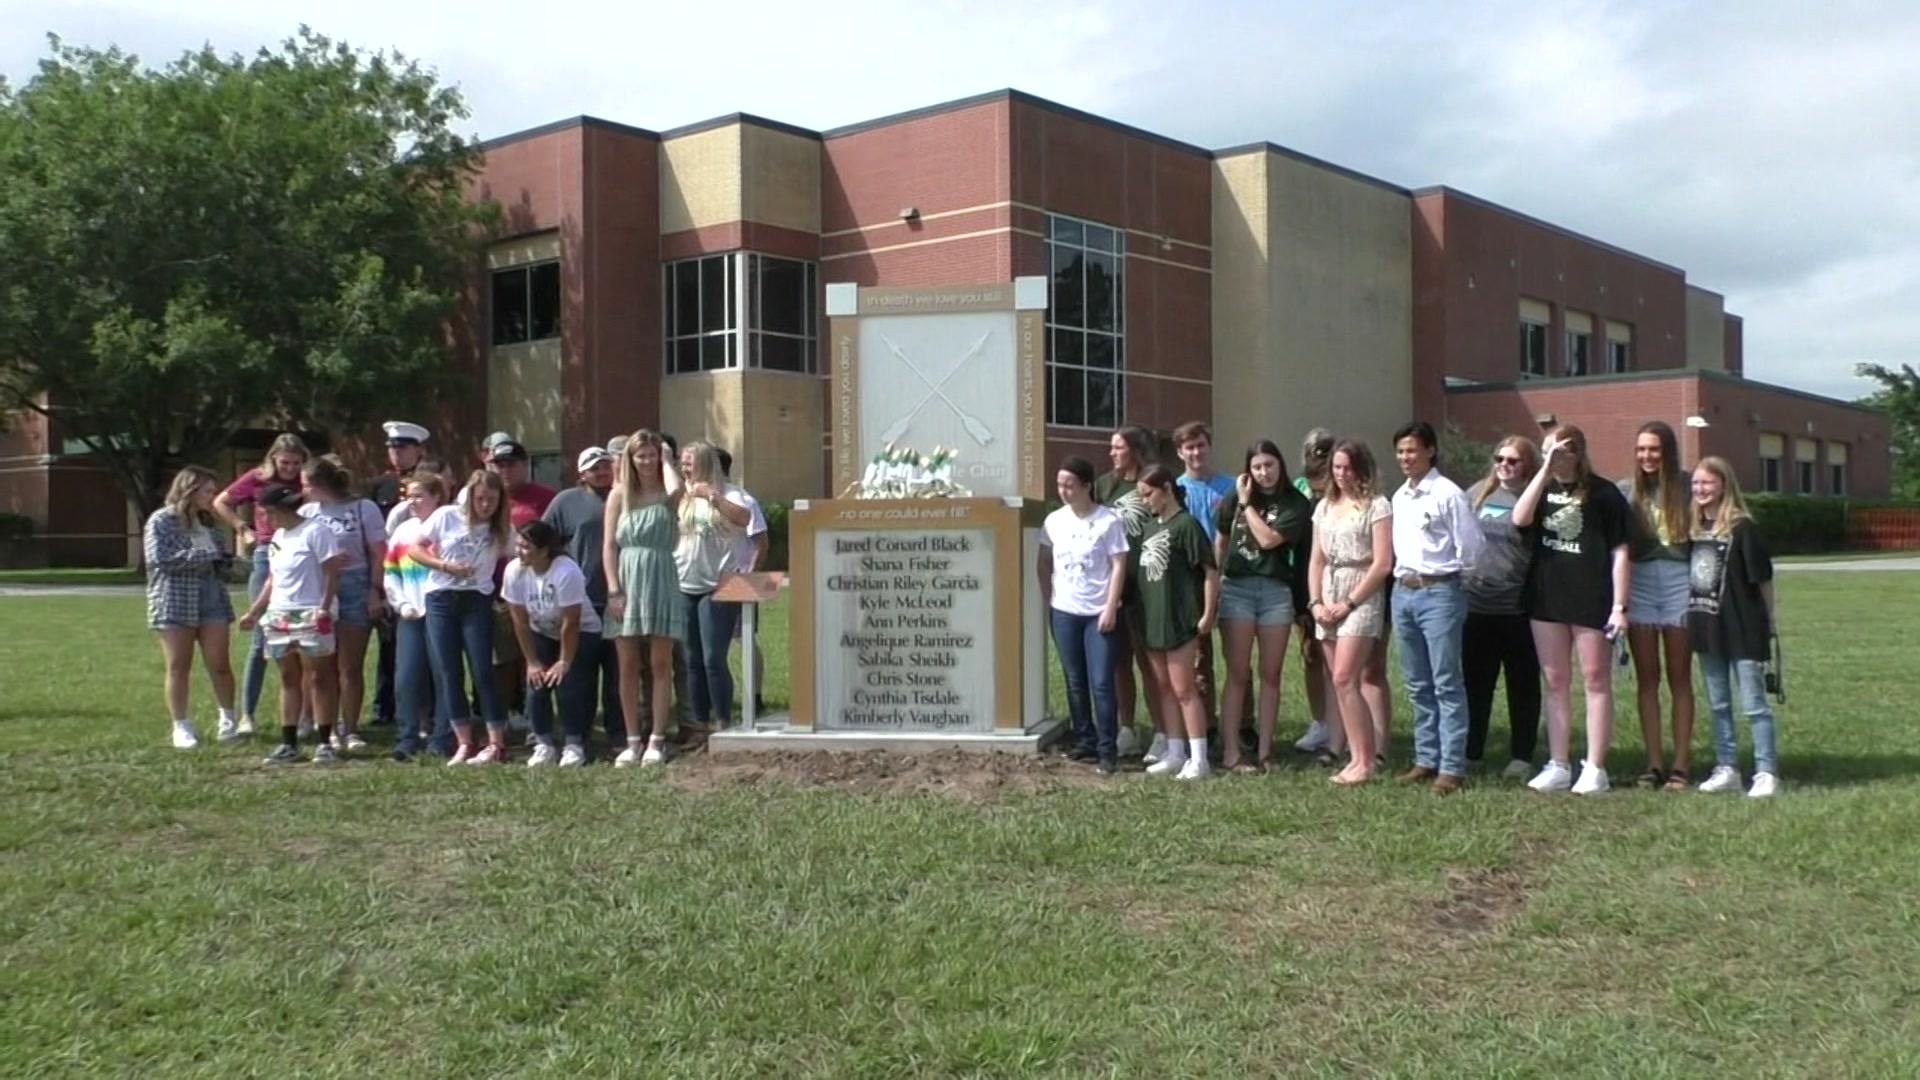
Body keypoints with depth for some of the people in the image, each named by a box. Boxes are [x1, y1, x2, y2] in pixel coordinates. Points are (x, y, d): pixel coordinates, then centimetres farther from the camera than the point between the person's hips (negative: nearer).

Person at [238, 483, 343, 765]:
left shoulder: (315, 530, -10)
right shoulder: (277, 537, 16)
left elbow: (332, 571, -14)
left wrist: (325, 608, -20)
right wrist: (254, 612, 20)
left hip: (311, 616, -8)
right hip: (279, 616, 8)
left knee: (318, 678, -4)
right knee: (289, 680, 10)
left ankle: (324, 743, 0)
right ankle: (288, 744, 13)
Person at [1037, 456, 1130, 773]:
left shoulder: (1109, 521, -9)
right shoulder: (1054, 521, 5)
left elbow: (1119, 566, -9)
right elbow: (1044, 563, 13)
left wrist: (1110, 609, -14)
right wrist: (1047, 601, 6)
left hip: (1099, 614, -5)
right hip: (1064, 612, 5)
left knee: (1101, 683, -5)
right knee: (1075, 682, 12)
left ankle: (1107, 749, 2)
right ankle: (1084, 741, 22)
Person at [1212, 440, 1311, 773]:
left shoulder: (1296, 504, -2)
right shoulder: (1235, 497, 4)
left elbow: (1268, 539, -13)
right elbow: (1220, 539, 15)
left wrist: (1247, 504, -6)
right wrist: (1217, 577, 11)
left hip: (1276, 591, 0)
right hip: (1236, 588, 0)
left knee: (1271, 675, 5)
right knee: (1238, 674, -2)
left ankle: (1264, 751, 11)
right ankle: (1230, 751, -1)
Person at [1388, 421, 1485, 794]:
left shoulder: (1448, 494, -8)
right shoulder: (1399, 497, 13)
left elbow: (1471, 547, -7)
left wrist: (1449, 575, 4)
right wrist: (1403, 577, 9)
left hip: (1439, 593, -7)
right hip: (1403, 592, 7)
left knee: (1446, 683, -5)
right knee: (1418, 685, 12)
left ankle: (1452, 767, -3)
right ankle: (1426, 759, 20)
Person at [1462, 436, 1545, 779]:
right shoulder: (1478, 493, 9)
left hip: (1518, 608, -4)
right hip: (1476, 604, 4)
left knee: (1522, 685, 8)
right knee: (1475, 682, 10)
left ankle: (1521, 756, 16)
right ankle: (1469, 751, 19)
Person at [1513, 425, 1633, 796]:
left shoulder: (1603, 494, -5)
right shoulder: (1543, 490, 8)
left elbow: (1620, 552, -6)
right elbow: (1519, 519, -12)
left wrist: (1620, 606, -11)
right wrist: (1545, 471, -15)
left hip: (1591, 600, -5)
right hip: (1547, 598, 5)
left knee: (1596, 681, 3)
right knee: (1555, 683, 9)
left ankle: (1595, 769, 8)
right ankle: (1557, 766, 16)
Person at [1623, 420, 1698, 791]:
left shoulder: (1687, 486, 2)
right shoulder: (1625, 491, 8)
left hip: (1679, 579, -2)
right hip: (1640, 582, 2)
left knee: (1679, 677, 4)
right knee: (1646, 679, 4)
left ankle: (1681, 764, 8)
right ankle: (1654, 764, 9)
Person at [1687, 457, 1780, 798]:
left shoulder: (1742, 528, -11)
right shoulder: (1694, 529, 8)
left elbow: (1762, 575, -9)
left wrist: (1769, 619, -4)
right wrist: (1691, 617, 9)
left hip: (1742, 629, -7)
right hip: (1708, 628, 7)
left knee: (1754, 704, -3)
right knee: (1718, 705, 13)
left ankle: (1766, 773, 1)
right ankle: (1726, 769, 21)